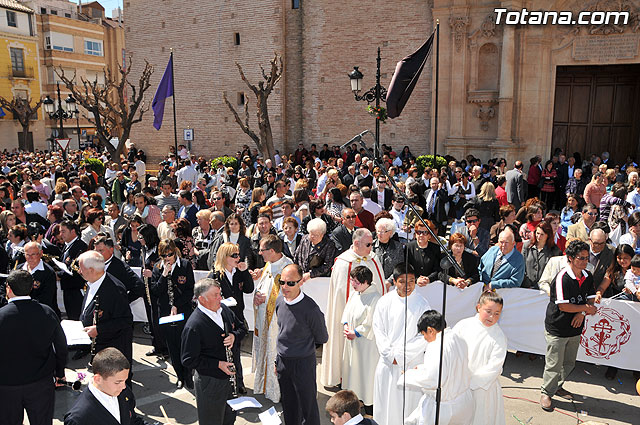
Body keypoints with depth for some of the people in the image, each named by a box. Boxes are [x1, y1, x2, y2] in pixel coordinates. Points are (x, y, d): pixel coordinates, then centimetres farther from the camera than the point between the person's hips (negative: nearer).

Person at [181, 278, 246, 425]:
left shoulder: (224, 309, -3)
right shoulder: (193, 326, -26)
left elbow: (242, 328, 11)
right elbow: (188, 360, -21)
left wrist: (234, 336, -12)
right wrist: (218, 364, -23)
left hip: (229, 375, 7)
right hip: (210, 383, -7)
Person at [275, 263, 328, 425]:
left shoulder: (310, 308, -24)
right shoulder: (279, 301, -3)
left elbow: (322, 338, -9)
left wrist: (303, 344, 5)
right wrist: (278, 359, 15)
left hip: (303, 363, -6)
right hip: (282, 361, 6)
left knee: (308, 405, 7)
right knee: (288, 405, 20)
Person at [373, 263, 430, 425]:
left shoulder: (422, 304, -9)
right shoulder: (384, 302, -3)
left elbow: (424, 337, -9)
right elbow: (378, 331, 1)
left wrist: (400, 355, -11)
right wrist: (390, 355, -8)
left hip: (411, 363, -2)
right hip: (387, 362, 2)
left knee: (408, 400, 5)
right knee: (385, 400, 11)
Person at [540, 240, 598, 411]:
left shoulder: (588, 277, 3)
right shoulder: (562, 278, -21)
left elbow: (591, 299, 6)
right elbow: (563, 306, -23)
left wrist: (581, 313, -14)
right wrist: (586, 308, -12)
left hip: (575, 328, 7)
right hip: (557, 328, -7)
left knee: (569, 363, 19)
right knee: (554, 364, 0)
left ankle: (558, 386, 40)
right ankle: (546, 393, 18)